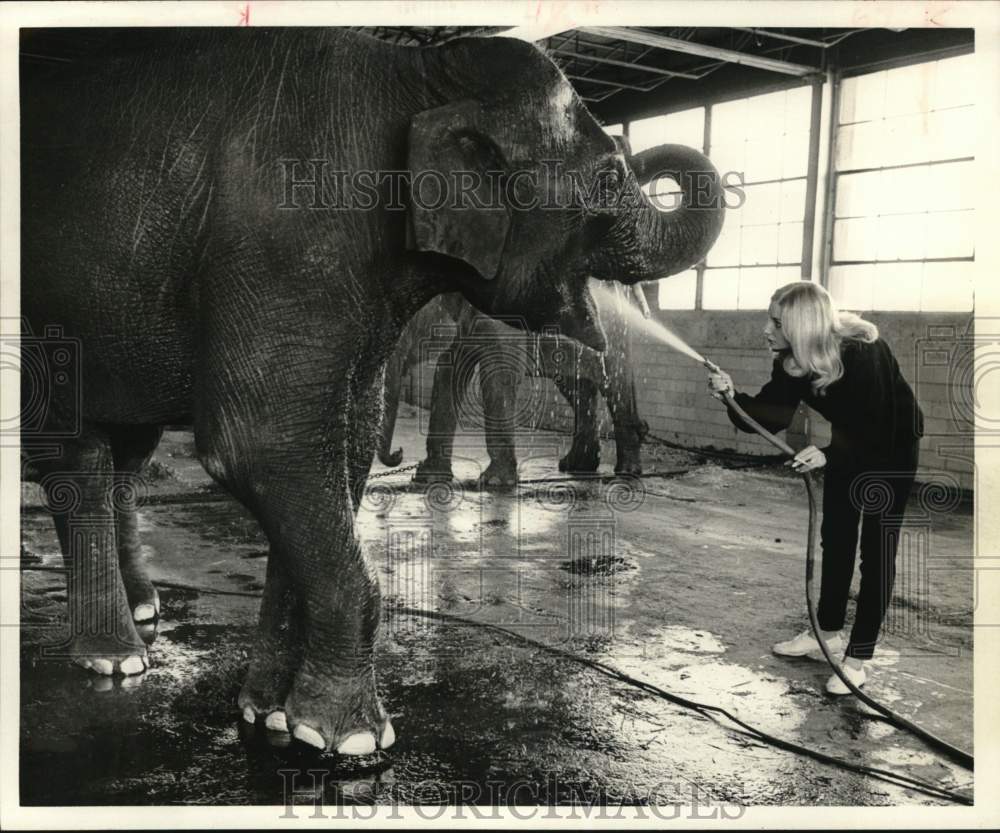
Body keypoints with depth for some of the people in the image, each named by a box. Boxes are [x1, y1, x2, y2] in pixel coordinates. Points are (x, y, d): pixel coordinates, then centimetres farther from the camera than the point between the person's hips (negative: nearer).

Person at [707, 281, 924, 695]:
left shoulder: (862, 354, -36)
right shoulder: (791, 361, -17)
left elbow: (878, 432, -34)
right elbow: (770, 417, -16)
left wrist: (829, 455, -49)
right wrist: (732, 398, -33)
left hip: (893, 443, -7)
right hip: (851, 441, 7)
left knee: (877, 548, -4)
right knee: (836, 536, 12)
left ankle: (857, 658, 2)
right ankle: (829, 633, 26)